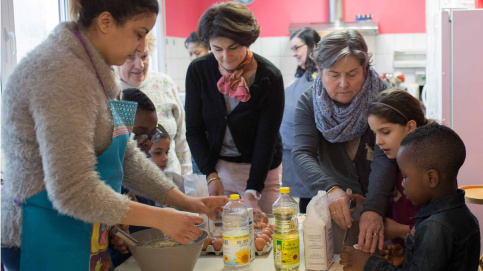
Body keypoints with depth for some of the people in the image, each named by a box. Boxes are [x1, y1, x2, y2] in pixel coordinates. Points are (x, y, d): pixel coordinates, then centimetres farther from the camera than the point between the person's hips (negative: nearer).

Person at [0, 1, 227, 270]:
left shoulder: (94, 71, 8)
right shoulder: (62, 76, -24)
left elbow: (127, 156, 11)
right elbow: (72, 191, -27)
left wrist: (184, 201, 4)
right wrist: (159, 218, -20)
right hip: (49, 241, -9)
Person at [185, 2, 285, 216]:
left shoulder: (270, 77, -15)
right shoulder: (198, 71, -7)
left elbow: (267, 138, -16)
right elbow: (193, 130, -4)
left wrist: (252, 191, -26)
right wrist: (211, 176, -16)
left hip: (260, 167, -2)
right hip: (215, 166, 2)